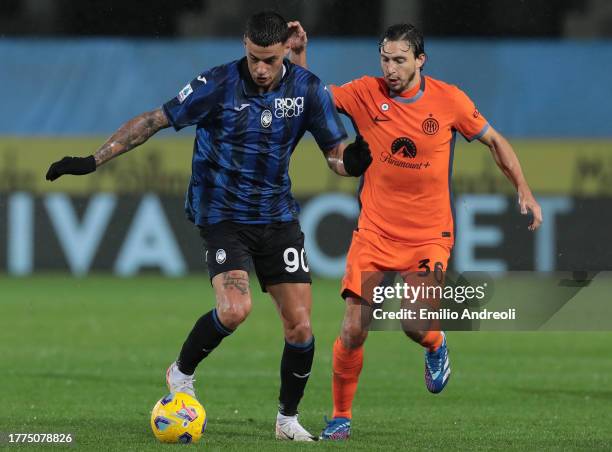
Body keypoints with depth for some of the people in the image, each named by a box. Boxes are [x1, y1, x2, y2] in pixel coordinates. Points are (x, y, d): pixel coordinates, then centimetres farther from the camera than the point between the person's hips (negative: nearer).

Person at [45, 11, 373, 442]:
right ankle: (182, 373, 3)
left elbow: (337, 154, 0)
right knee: (234, 309, -25)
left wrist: (352, 161, -26)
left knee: (300, 325, -3)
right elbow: (154, 120, -8)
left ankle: (288, 419, 17)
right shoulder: (219, 84, -15)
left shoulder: (308, 90, -6)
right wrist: (93, 160, -11)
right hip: (223, 215, -3)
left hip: (277, 217, 3)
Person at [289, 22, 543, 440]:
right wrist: (299, 55, -22)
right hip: (375, 233, 1)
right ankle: (341, 416, 10)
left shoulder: (449, 100, -5)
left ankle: (436, 345, 25)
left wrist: (525, 193, 4)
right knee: (353, 330, -8)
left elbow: (494, 141, 7)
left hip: (429, 237, -1)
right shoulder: (366, 94, -5)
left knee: (416, 327, -13)